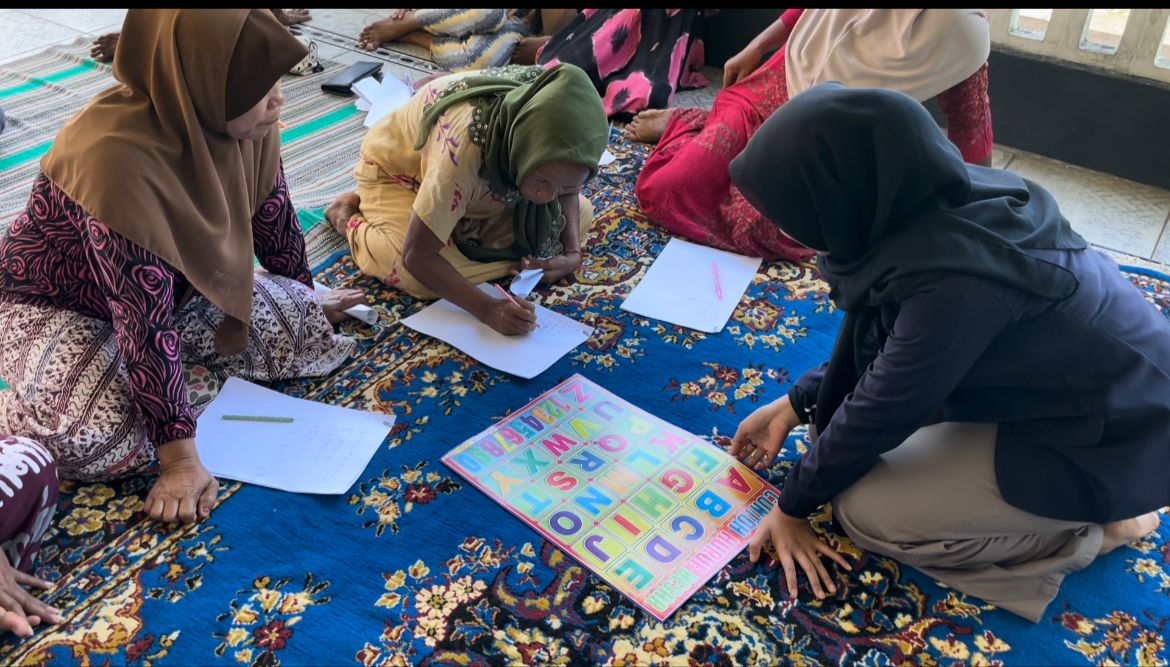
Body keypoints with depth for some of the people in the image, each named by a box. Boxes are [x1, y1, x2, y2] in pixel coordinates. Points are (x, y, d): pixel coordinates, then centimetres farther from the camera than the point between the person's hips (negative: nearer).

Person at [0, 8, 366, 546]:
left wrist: (307, 299, 18)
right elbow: (145, 320, -36)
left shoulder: (239, 120, -17)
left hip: (176, 284, 7)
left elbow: (273, 213, 2)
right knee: (107, 440, -30)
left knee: (303, 327, -10)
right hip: (54, 303, -6)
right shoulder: (119, 158, -37)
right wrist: (180, 459, -31)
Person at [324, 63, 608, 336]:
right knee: (422, 279, -30)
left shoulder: (554, 132, -30)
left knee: (581, 215, -7)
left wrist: (572, 251, -23)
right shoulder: (466, 146, -46)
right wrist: (487, 308, -47)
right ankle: (348, 218, 1)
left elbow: (566, 191, -6)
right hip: (397, 168, -5)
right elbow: (417, 256, -39)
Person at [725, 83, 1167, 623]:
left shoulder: (953, 279, -35)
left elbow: (878, 411, -20)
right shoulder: (940, 204, -10)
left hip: (1112, 441, -8)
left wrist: (794, 504, -4)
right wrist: (797, 404, 6)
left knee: (864, 510, -9)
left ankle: (1093, 523, 5)